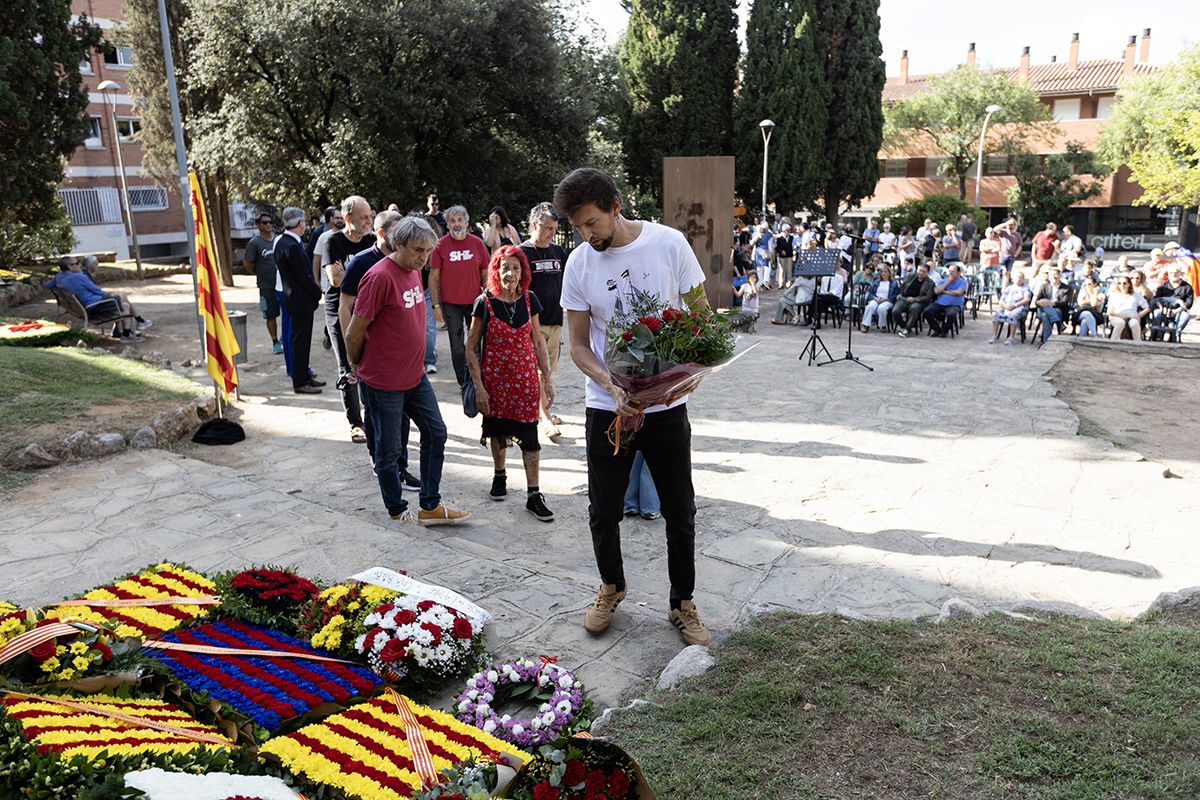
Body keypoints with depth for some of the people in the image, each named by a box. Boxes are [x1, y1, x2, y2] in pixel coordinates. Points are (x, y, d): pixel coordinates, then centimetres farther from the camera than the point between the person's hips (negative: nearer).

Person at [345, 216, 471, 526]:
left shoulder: (414, 271, 7)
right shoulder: (379, 277, -21)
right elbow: (354, 333, -16)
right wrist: (358, 367, 0)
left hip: (415, 375, 8)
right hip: (383, 381, -8)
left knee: (435, 433, 11)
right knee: (388, 449, 7)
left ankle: (430, 506, 22)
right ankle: (397, 511, 25)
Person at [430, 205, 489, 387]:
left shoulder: (477, 243, 0)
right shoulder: (440, 245, -4)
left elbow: (485, 274, 6)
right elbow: (433, 277, -2)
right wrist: (436, 305, -7)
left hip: (475, 302, 1)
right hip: (450, 304, -1)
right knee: (457, 346, 6)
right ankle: (463, 382, 18)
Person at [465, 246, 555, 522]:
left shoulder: (529, 300, -1)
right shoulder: (485, 303, -9)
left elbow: (537, 341, 8)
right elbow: (471, 347, -5)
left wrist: (547, 378, 5)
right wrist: (479, 386, -9)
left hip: (525, 376, 1)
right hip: (495, 377, -1)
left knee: (529, 434, -2)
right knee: (498, 428, 14)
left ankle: (533, 495, 5)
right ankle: (499, 476, 39)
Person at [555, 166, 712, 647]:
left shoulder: (669, 243, -8)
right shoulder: (579, 263, -4)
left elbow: (700, 315, 0)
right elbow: (578, 344, 0)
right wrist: (612, 387, -19)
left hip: (667, 404, -1)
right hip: (607, 407, 1)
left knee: (680, 512, 9)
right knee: (603, 512, 11)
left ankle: (682, 603, 29)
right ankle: (611, 588, 38)